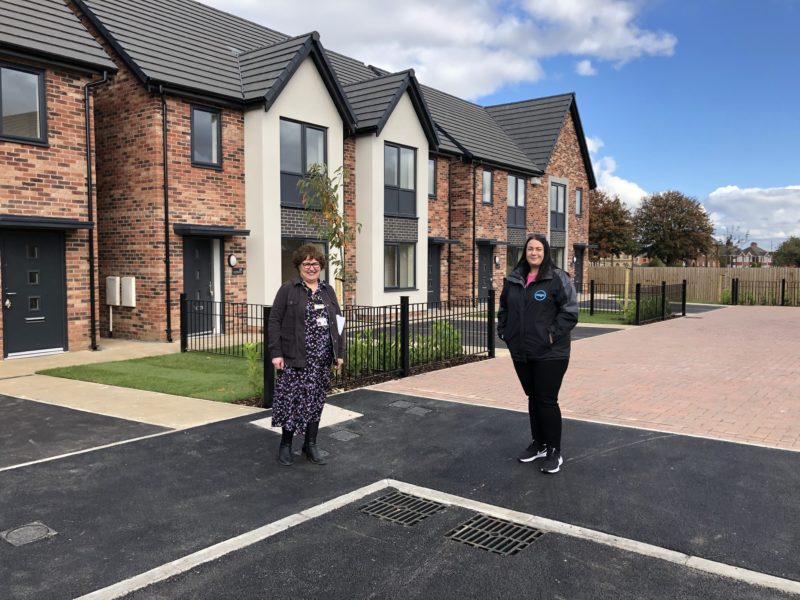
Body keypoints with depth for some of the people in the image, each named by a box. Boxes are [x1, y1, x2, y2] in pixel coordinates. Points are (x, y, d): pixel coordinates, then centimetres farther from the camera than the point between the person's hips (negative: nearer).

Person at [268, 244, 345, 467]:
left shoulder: (328, 291, 12)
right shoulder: (288, 289, -3)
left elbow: (338, 323, 14)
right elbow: (274, 321, -6)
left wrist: (340, 352, 9)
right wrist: (276, 352, -13)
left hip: (321, 359, 4)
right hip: (295, 357, -4)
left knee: (315, 402, 8)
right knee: (292, 401, 0)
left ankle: (311, 445, 20)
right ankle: (285, 444, 17)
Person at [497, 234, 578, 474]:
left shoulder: (558, 278, -8)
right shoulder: (514, 279, 9)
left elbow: (570, 311, -11)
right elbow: (504, 309, 17)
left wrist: (553, 334, -17)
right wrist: (504, 332, 6)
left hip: (550, 353, -5)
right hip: (521, 352, 6)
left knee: (547, 400, -1)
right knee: (533, 398, 17)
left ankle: (554, 451, 12)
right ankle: (538, 443, 32)